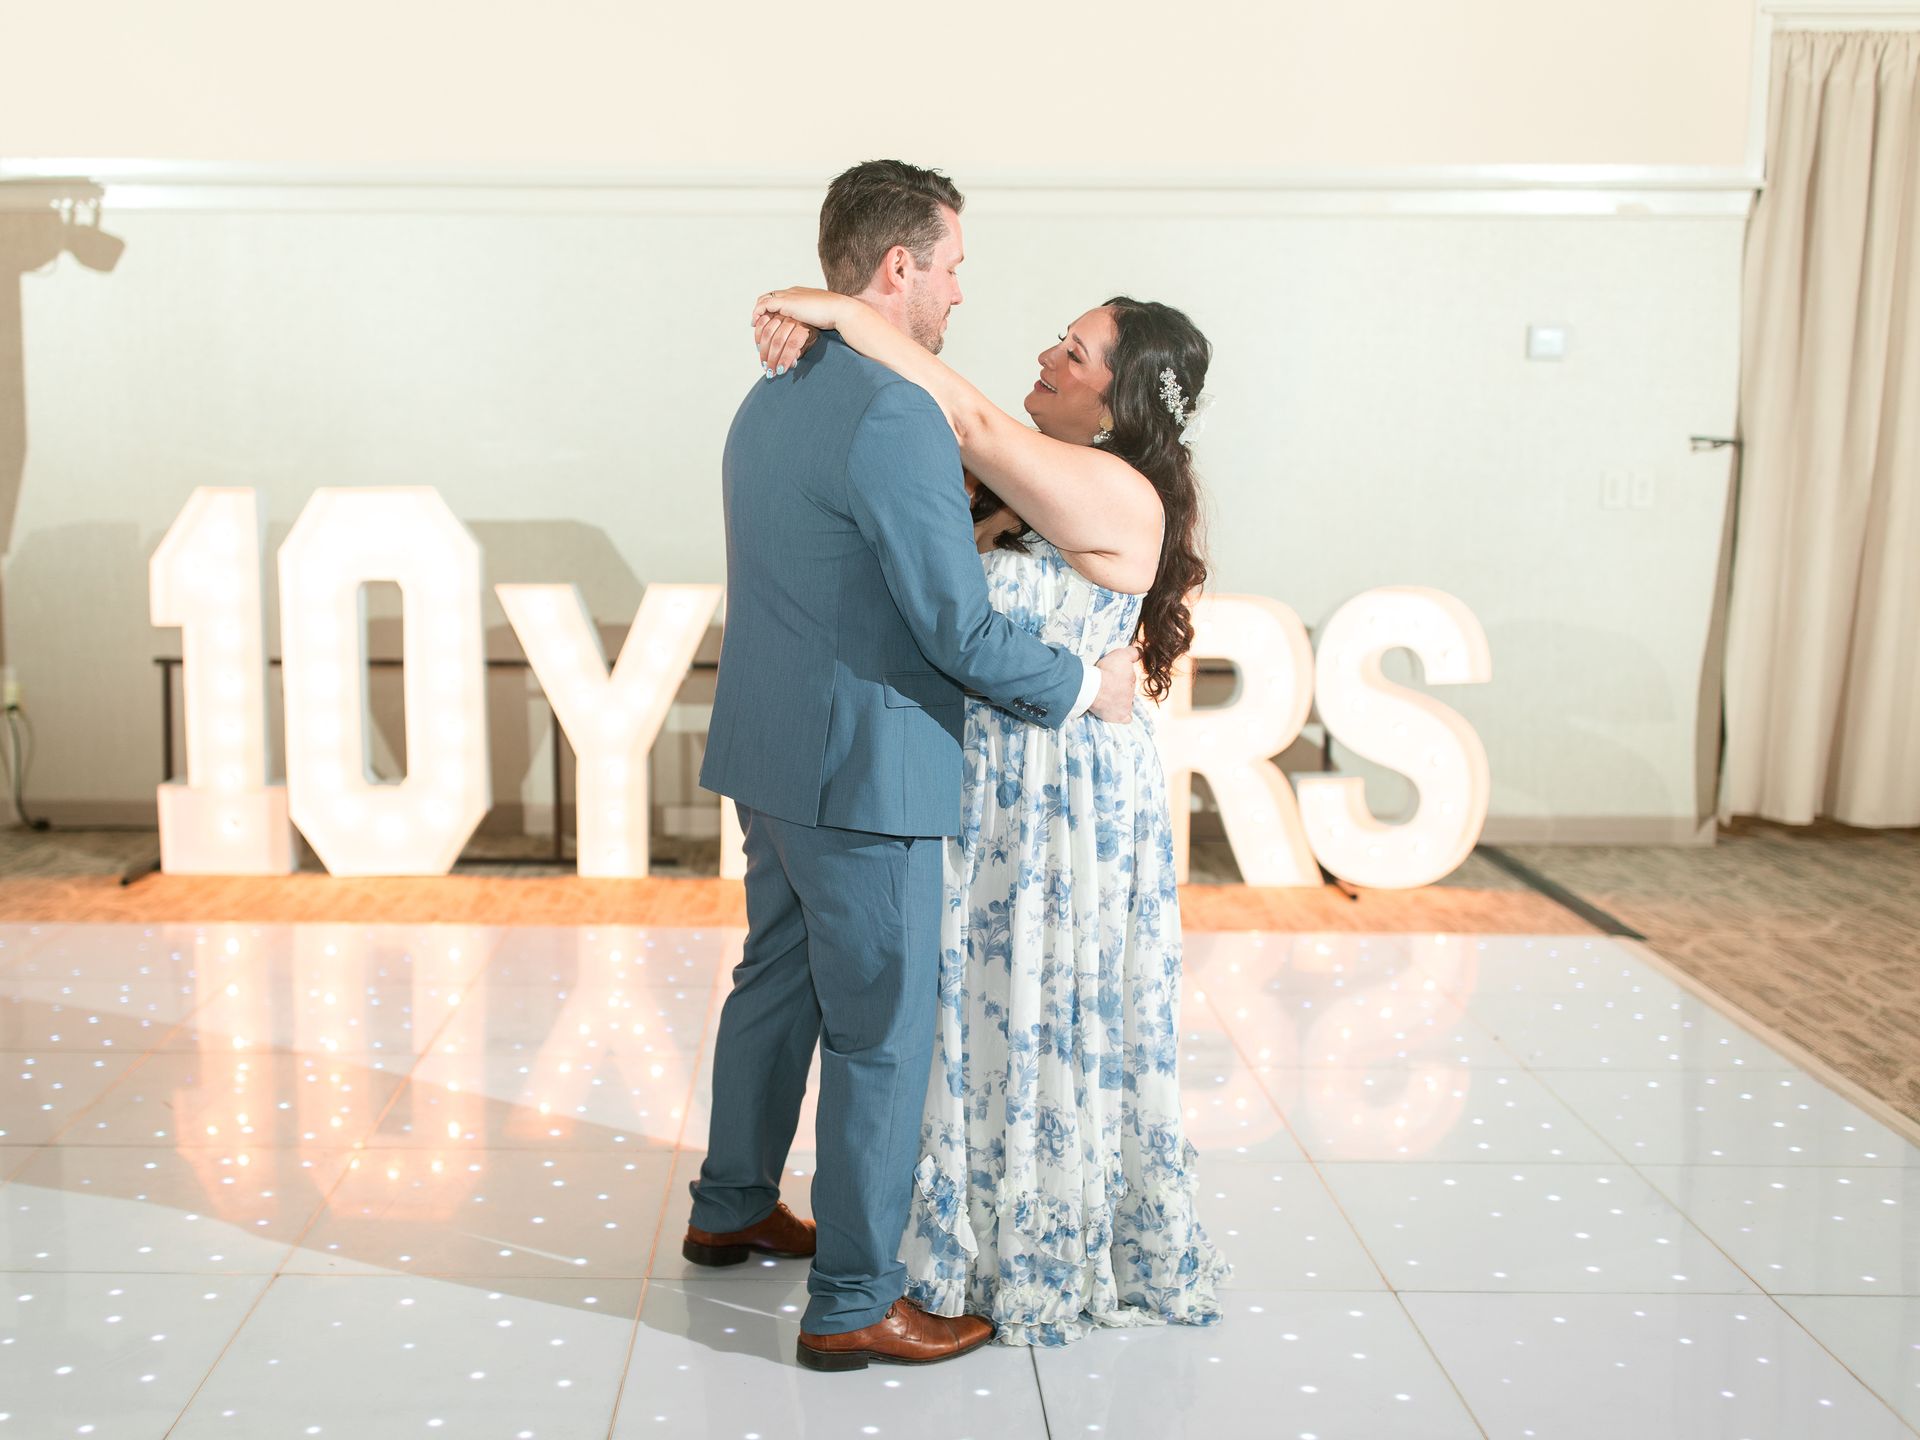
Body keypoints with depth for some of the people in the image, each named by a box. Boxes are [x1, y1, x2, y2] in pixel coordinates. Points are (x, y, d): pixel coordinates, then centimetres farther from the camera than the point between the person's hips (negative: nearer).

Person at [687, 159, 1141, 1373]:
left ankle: (732, 1212, 39)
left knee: (776, 984, 23)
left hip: (772, 759, 10)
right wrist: (1086, 687, -6)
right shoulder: (894, 416, -21)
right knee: (881, 1034, 2)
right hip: (864, 772, -10)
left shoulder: (769, 401, 9)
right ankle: (853, 1304, 13)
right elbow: (961, 631, -21)